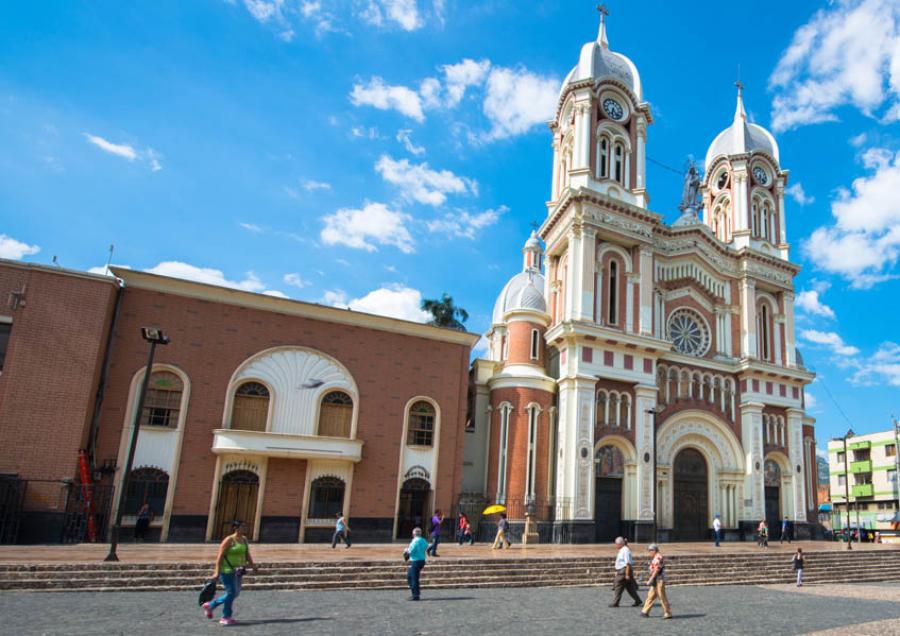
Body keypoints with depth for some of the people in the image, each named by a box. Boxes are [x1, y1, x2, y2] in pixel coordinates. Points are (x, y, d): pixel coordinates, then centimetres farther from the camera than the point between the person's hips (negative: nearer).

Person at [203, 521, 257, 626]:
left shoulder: (244, 539, 9)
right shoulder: (229, 540, -13)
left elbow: (247, 554, 14)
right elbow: (220, 555, -14)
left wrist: (252, 565, 3)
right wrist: (217, 571, -19)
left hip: (237, 571, 8)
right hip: (227, 570, -8)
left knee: (235, 593, 13)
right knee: (231, 592, -6)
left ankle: (210, 605, 30)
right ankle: (226, 617, 9)